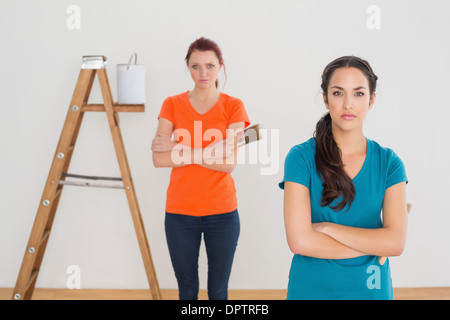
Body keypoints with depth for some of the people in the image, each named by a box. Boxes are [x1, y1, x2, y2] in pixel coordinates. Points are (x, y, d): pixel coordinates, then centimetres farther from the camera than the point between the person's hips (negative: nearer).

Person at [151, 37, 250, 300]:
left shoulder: (233, 106, -1)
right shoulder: (172, 105, 3)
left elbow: (229, 163, -12)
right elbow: (159, 159, -9)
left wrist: (178, 148, -12)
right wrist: (207, 152, -15)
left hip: (221, 211, -1)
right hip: (180, 211, 1)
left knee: (218, 289, 8)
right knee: (187, 288, 11)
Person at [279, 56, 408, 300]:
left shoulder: (388, 163, -3)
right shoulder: (301, 157, -10)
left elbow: (396, 242, -13)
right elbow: (300, 241, -19)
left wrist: (326, 227, -17)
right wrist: (373, 246, -14)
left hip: (371, 289, 2)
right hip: (310, 289, -2)